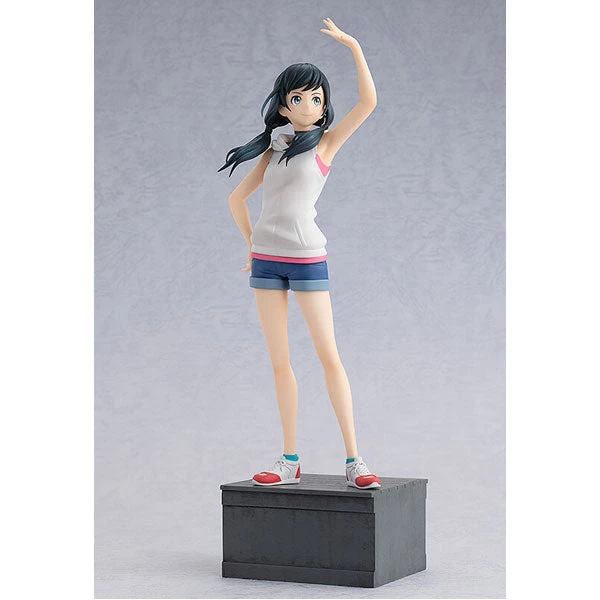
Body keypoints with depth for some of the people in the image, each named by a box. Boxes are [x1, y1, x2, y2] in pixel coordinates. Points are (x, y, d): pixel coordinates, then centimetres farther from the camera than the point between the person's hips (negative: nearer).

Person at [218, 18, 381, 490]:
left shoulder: (325, 143, 2)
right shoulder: (272, 151, 12)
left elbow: (368, 102, -12)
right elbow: (237, 198, 23)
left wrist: (355, 47, -10)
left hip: (308, 260, -4)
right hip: (266, 261, 4)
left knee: (329, 356, -6)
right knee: (280, 362, 6)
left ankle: (353, 459, -3)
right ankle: (290, 460, 11)